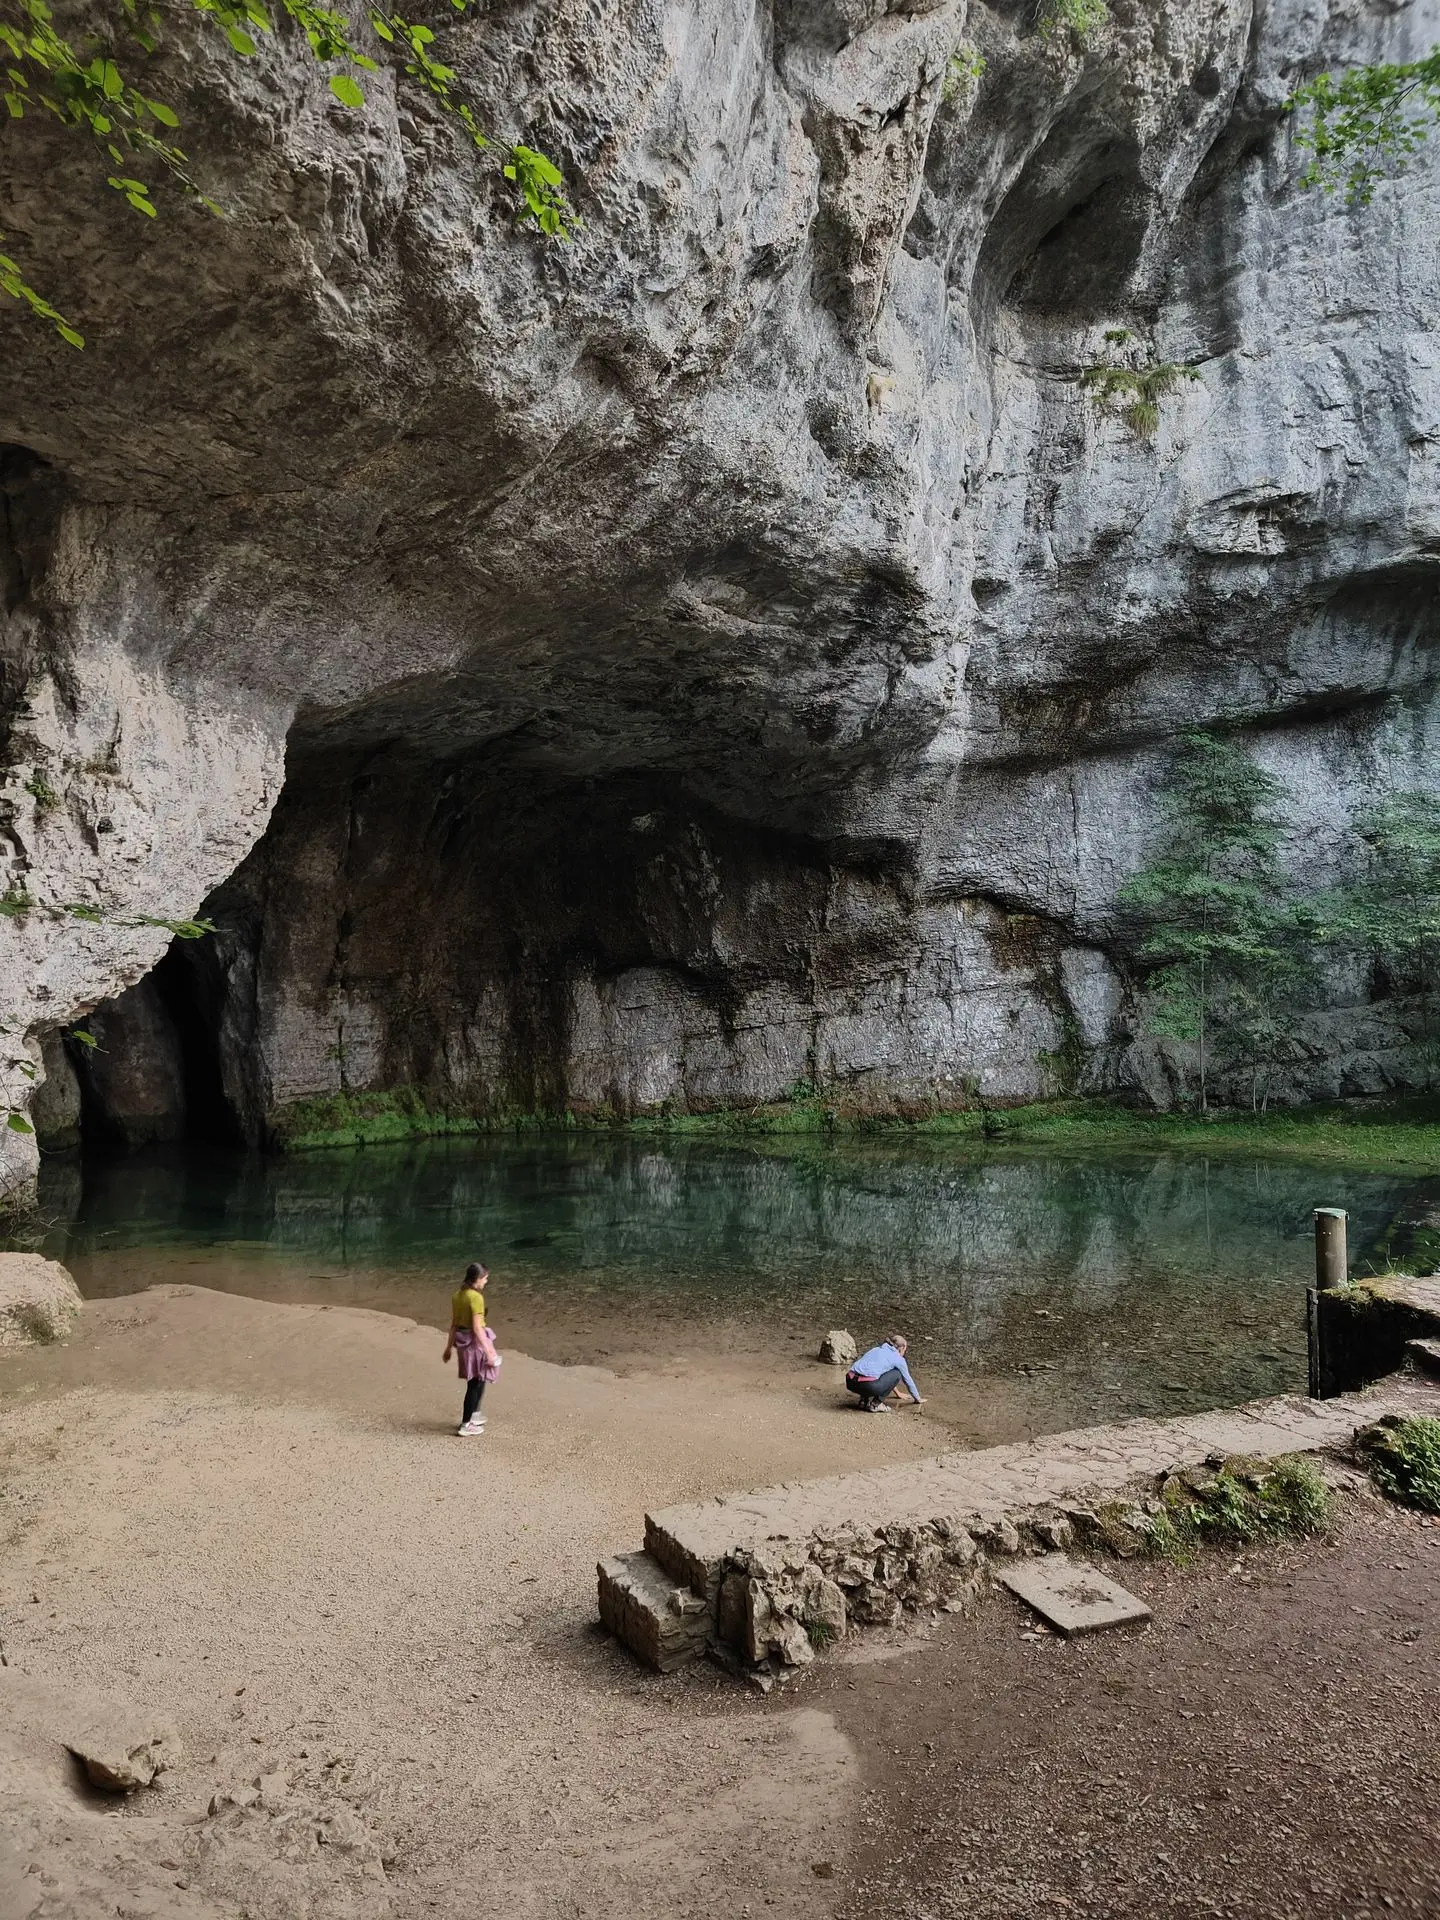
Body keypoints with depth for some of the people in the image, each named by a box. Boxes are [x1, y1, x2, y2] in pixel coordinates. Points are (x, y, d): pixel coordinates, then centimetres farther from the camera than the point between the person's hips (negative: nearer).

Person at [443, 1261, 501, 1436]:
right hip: (475, 1341, -8)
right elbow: (477, 1328, -22)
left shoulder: (457, 1296, 4)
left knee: (476, 1380, 23)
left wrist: (449, 1347, 18)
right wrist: (488, 1351, -18)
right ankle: (466, 1425, 9)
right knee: (476, 1383, 4)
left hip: (462, 1340, 8)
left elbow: (454, 1325, 10)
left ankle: (474, 1414, 36)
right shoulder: (476, 1297, -20)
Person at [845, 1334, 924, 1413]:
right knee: (897, 1374, 14)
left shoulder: (877, 1349, 30)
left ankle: (864, 1400, 20)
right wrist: (918, 1399, 40)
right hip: (867, 1385, -7)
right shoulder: (899, 1359, 11)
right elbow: (908, 1380, 23)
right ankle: (875, 1404, 8)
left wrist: (897, 1392, 57)